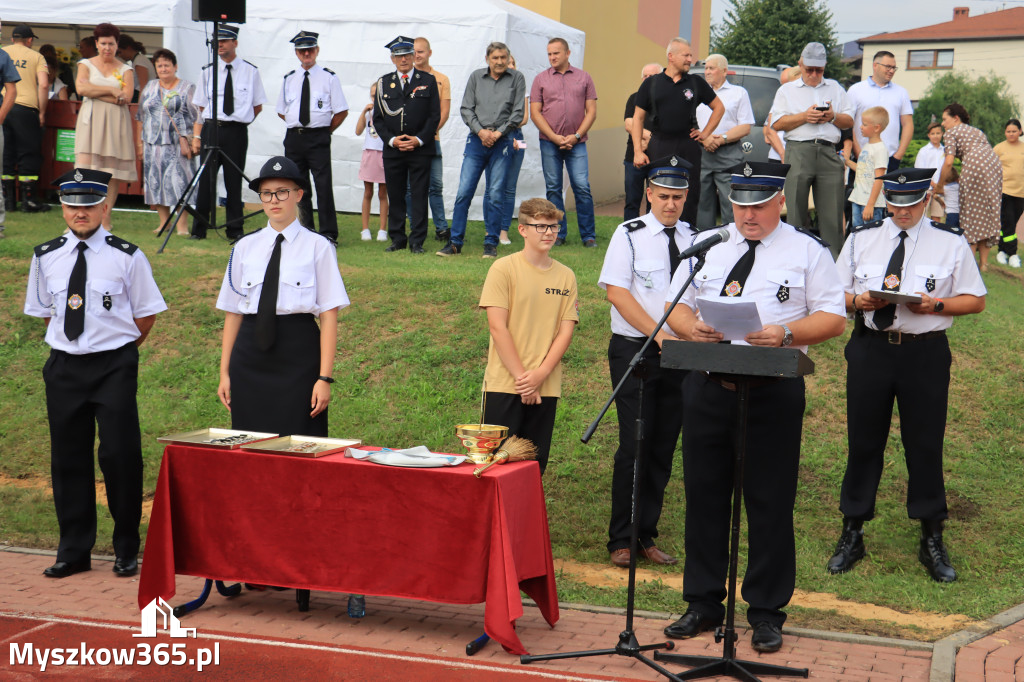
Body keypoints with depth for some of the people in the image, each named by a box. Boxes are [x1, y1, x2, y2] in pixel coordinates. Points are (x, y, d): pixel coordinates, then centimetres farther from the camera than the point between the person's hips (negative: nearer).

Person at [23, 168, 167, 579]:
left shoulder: (127, 257, -5)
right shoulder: (46, 257, 5)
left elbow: (146, 314, 3)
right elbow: (43, 311, 17)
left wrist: (120, 348, 5)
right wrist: (73, 343, 12)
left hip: (114, 366, -3)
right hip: (64, 366, 3)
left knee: (120, 456, -3)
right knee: (68, 457, 7)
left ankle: (127, 550, 11)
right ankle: (73, 551, 19)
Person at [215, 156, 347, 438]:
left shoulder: (317, 247, -1)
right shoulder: (245, 247, 10)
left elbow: (329, 315, -4)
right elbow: (232, 313, 11)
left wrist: (325, 377, -10)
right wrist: (225, 372, 9)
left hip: (299, 354, -3)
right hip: (250, 355, 3)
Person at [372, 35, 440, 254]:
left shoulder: (428, 80, 6)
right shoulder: (384, 83, 10)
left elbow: (435, 115, 2)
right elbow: (378, 118, 9)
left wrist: (418, 139, -9)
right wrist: (392, 139, -6)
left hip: (421, 149, -2)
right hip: (392, 149, 2)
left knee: (419, 195, -2)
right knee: (395, 195, 4)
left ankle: (417, 241, 2)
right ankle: (397, 239, 13)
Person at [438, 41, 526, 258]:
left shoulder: (517, 78, 5)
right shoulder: (476, 77, 9)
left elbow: (518, 113, 2)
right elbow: (466, 109, 7)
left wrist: (498, 133, -6)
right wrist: (480, 131, -6)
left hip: (502, 142, -1)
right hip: (477, 140, 1)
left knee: (495, 195, -2)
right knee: (464, 191, -4)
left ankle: (491, 244, 7)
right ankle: (455, 243, 2)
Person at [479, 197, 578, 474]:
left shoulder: (566, 276, 8)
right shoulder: (504, 269, -3)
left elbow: (566, 331, 3)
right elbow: (497, 327, -8)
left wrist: (540, 374, -10)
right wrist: (521, 377, -12)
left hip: (546, 387, 4)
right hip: (504, 385, -3)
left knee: (535, 464, 6)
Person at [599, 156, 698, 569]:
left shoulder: (695, 239, 8)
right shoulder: (629, 235, -3)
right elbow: (616, 291, -10)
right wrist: (658, 334, -17)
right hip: (635, 350, -4)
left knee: (664, 447, 8)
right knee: (634, 446, -6)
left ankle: (647, 537, 18)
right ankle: (621, 540, 5)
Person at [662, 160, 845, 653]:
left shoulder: (808, 251, 3)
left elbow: (834, 318, -1)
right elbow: (675, 306, 13)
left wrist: (785, 333, -18)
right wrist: (691, 326, -10)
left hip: (774, 390, -3)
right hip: (706, 386, 3)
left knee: (770, 502, 1)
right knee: (703, 496, 8)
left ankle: (766, 612, 13)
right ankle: (703, 603, 21)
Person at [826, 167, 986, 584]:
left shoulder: (951, 243, 1)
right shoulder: (861, 238, 7)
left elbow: (975, 300, 3)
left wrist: (936, 305, -14)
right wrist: (857, 301, -11)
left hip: (925, 352, -2)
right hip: (870, 348, 2)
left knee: (926, 445, 4)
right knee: (863, 442, 7)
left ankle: (932, 540, 18)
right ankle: (852, 534, 20)